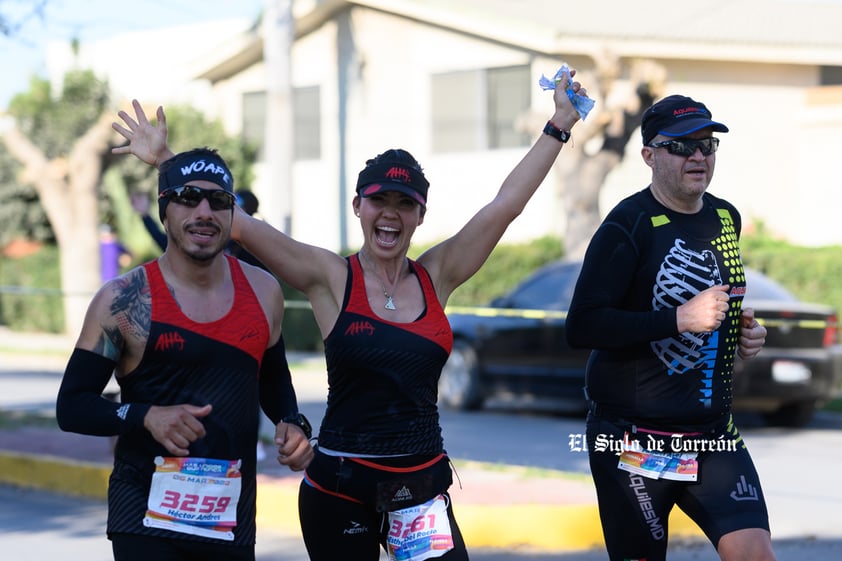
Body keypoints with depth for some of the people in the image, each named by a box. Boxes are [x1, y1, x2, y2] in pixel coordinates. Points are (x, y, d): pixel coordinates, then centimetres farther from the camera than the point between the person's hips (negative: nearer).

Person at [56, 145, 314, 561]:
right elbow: (71, 407, -5)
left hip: (233, 518, 4)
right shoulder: (124, 300, -7)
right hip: (147, 512, -4)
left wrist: (292, 423, 3)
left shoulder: (262, 292, 7)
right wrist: (146, 416, -21)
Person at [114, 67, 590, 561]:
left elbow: (506, 205, 5)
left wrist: (559, 128, 6)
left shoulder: (437, 277, 5)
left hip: (423, 480, 2)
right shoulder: (331, 278, -3)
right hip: (340, 486, -2)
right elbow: (238, 223, -8)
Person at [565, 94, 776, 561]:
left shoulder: (726, 219, 10)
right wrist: (680, 319, -25)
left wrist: (742, 333, 7)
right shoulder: (628, 226, -12)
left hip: (713, 435, 6)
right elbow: (581, 328, -21)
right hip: (634, 442, -5)